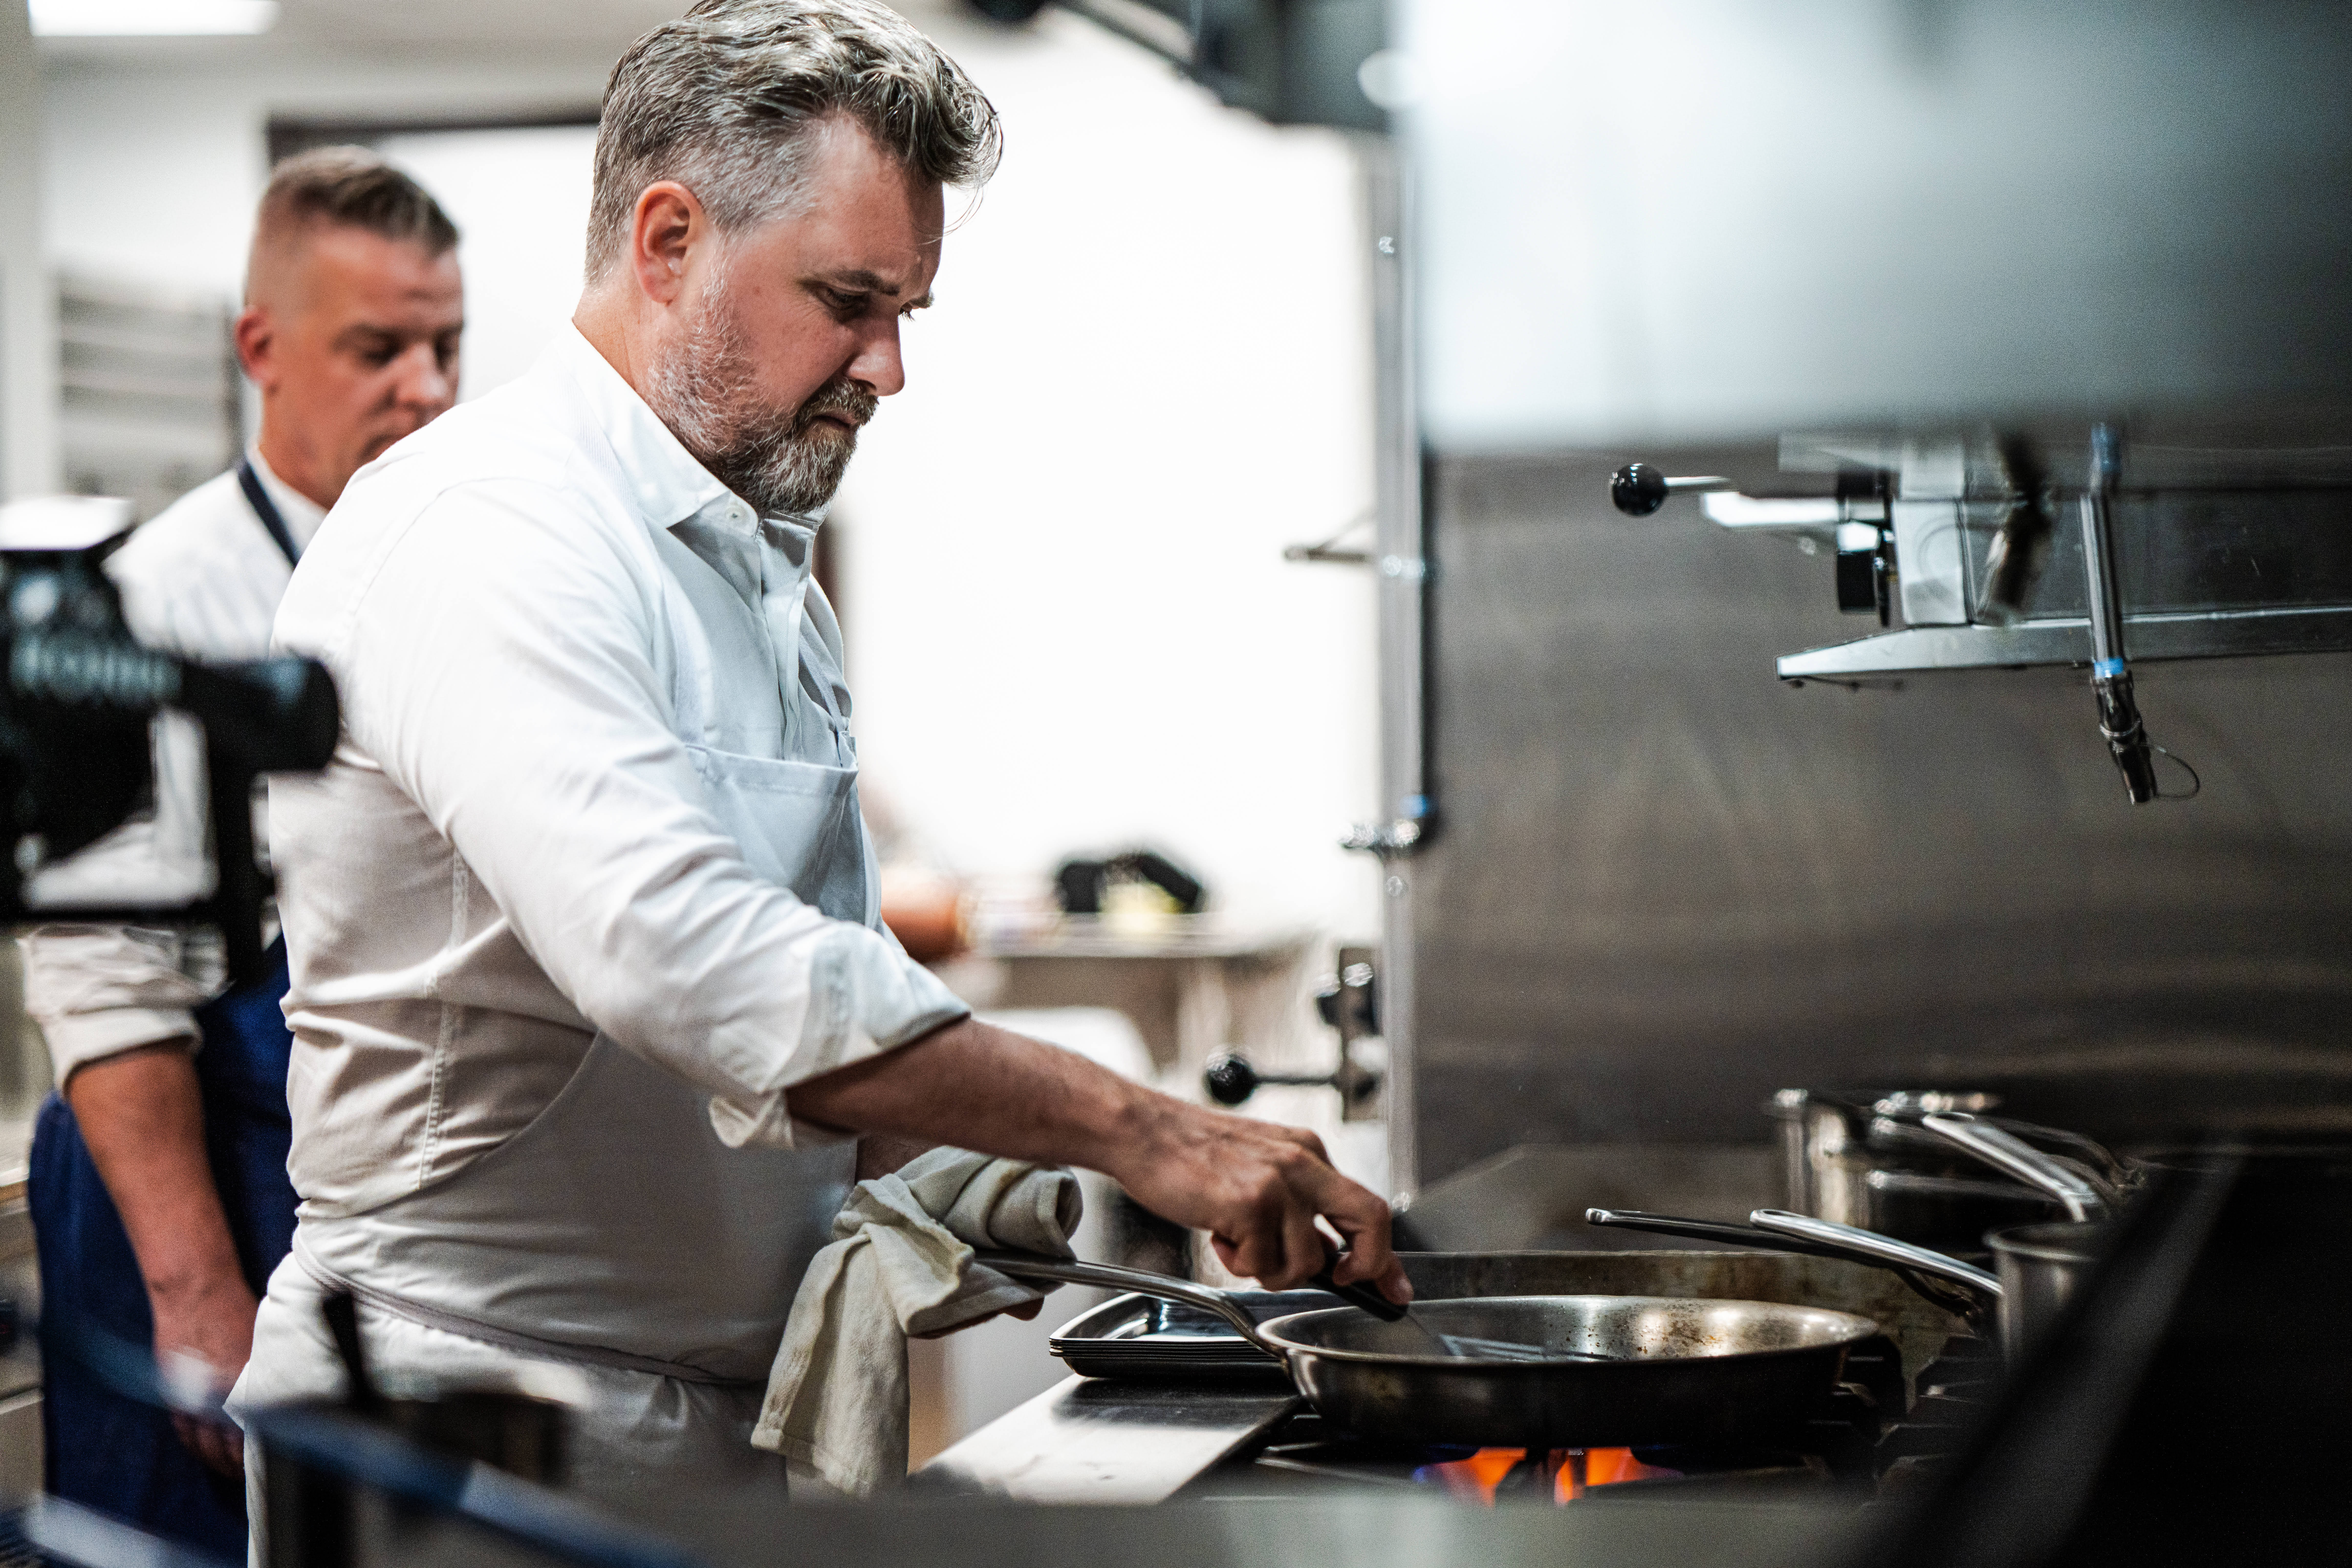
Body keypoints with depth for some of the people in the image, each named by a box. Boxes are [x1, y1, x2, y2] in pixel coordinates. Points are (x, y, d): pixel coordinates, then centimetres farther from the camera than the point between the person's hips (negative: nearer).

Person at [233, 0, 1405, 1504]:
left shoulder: (762, 565, 14)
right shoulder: (482, 532, -18)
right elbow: (673, 955, -33)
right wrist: (1130, 1129, -32)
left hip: (727, 1414, 9)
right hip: (478, 1409, -8)